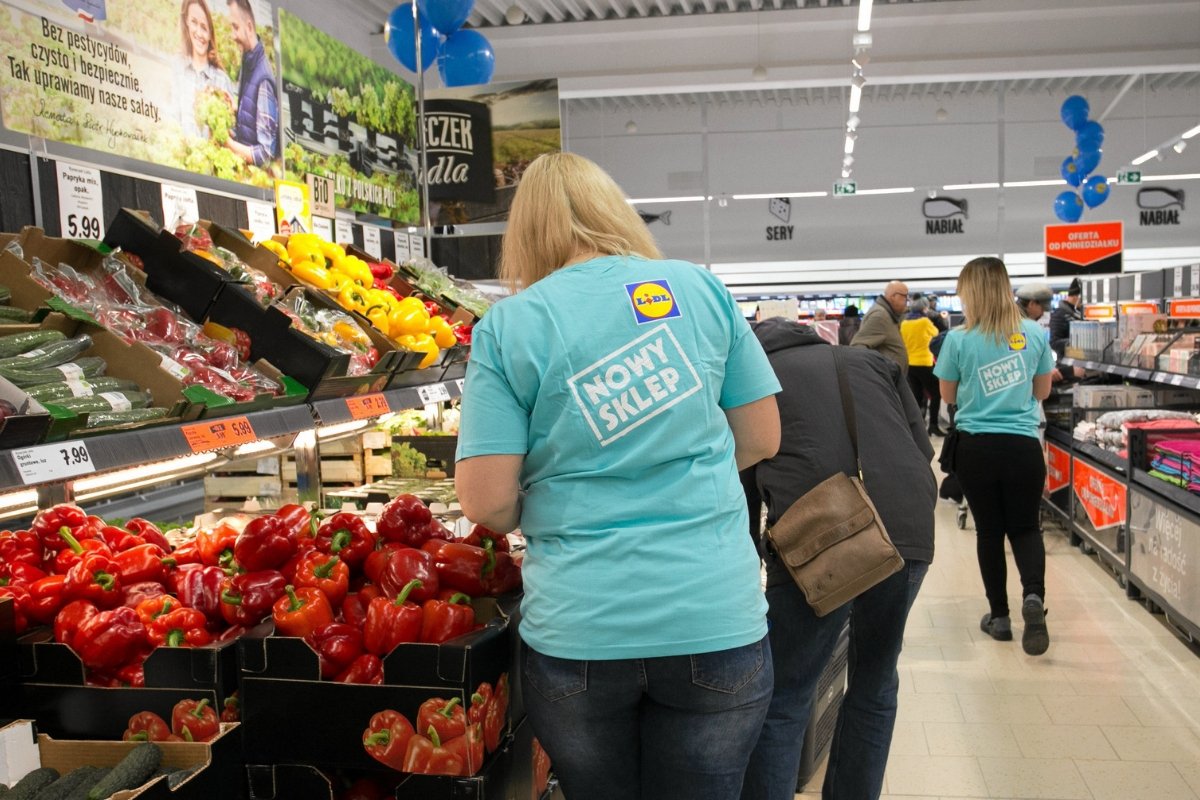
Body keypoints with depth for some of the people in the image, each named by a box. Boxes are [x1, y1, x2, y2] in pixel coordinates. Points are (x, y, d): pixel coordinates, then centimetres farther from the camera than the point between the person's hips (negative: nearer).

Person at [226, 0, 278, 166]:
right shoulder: (245, 65, 8)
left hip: (257, 169, -6)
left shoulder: (264, 80, -17)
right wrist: (229, 133, -1)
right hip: (240, 164, 6)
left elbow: (266, 153, -17)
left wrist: (230, 144, -18)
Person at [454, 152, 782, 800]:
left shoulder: (505, 326, -5)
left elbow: (486, 503, -9)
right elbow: (762, 437, 6)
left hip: (577, 634, -1)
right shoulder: (699, 286, 1)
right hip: (714, 622, 1)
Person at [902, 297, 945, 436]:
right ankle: (933, 425, -1)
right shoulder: (925, 321, -10)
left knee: (917, 396, 10)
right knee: (935, 394, 5)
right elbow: (936, 333, 9)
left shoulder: (904, 323, 4)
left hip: (909, 364, 6)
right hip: (924, 363, -5)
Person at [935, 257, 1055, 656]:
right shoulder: (1035, 334, -1)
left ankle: (999, 616, 20)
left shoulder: (959, 339, -8)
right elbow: (1042, 392, 10)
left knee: (989, 530, 12)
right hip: (1024, 446, 1)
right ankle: (1034, 594, -11)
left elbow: (948, 396, 4)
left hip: (975, 447, -1)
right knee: (1025, 526, 15)